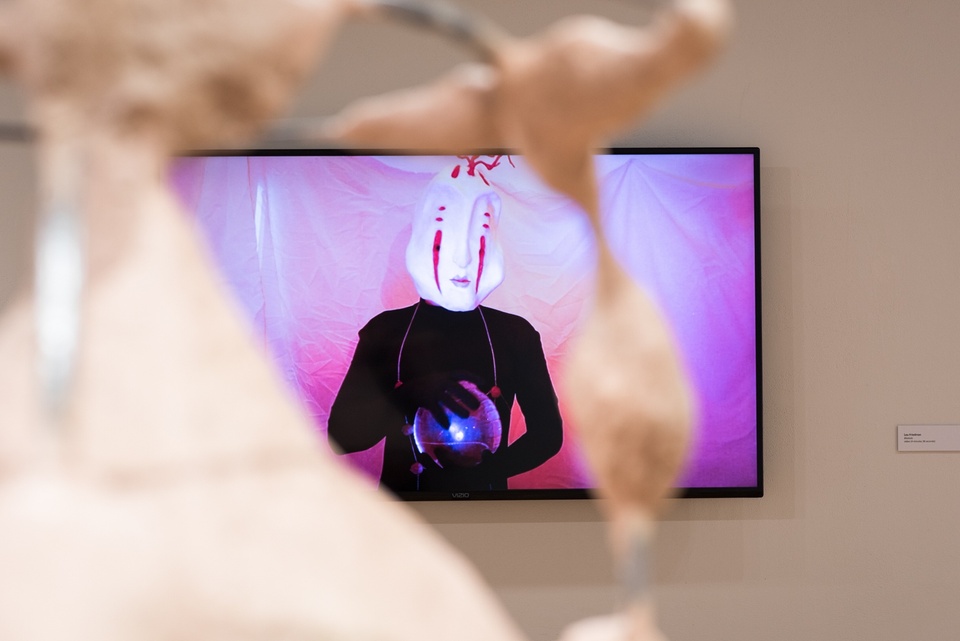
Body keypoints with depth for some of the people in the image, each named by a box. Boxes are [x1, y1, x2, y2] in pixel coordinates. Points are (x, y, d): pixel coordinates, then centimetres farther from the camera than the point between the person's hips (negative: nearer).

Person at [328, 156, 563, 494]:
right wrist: (409, 396, -26)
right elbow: (342, 434, -9)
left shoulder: (516, 334, -4)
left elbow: (548, 431, -1)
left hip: (483, 494, 0)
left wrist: (485, 471, -17)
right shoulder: (384, 331, -4)